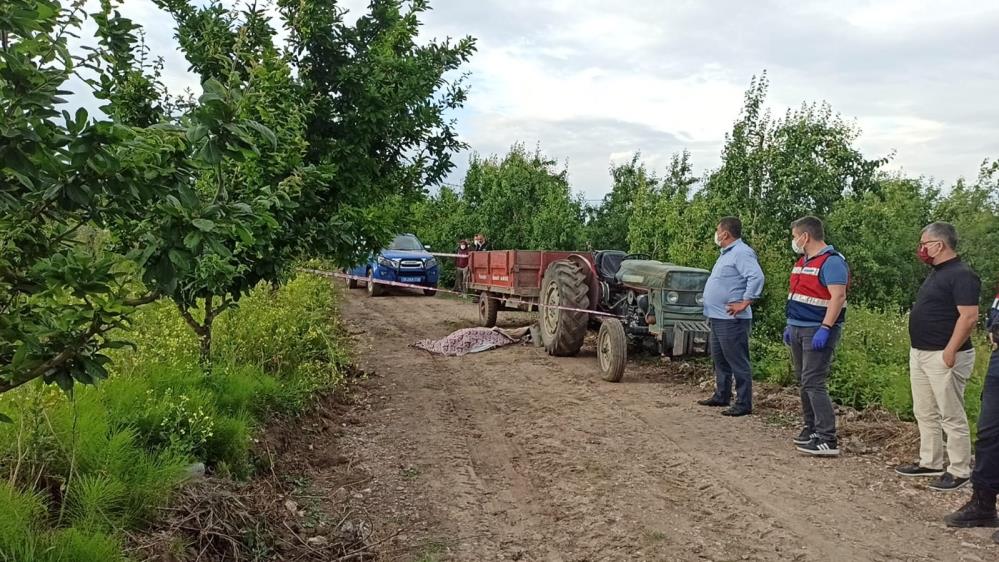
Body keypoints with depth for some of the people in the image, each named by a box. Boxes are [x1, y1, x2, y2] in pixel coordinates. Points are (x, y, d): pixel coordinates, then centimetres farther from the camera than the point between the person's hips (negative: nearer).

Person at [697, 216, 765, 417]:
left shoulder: (741, 253, -16)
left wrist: (745, 302, -25)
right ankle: (721, 396, 30)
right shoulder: (727, 253, 17)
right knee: (720, 360, 19)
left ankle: (743, 403, 1)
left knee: (738, 362, -4)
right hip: (718, 317, 11)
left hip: (731, 320, -11)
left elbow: (756, 277, -28)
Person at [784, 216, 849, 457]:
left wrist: (825, 329, -28)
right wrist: (790, 325, 20)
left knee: (813, 383, -13)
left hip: (818, 331, -10)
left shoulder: (832, 261, -14)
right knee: (803, 381, 14)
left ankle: (827, 440, -12)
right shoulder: (802, 261, 16)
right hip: (798, 329, 10)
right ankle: (811, 428, 24)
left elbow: (838, 296, -22)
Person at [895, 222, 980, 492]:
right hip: (920, 354, 10)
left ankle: (960, 471, 6)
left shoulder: (961, 275, -16)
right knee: (925, 413, 15)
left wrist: (950, 351, -26)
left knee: (951, 416, -2)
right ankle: (930, 463, 25)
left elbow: (969, 316, -23)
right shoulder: (937, 273, 15)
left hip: (942, 356, -10)